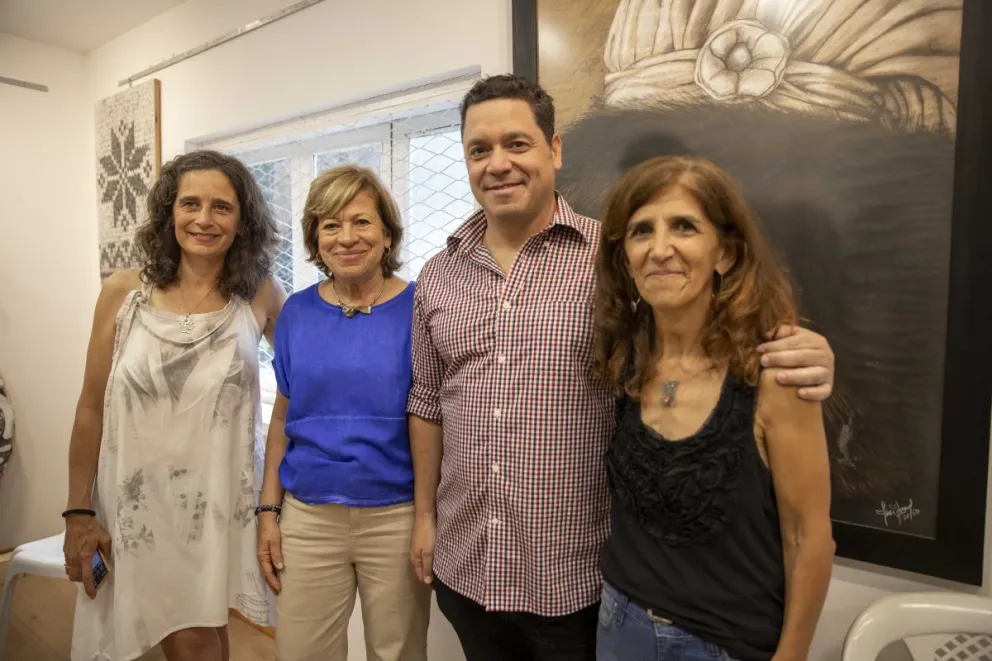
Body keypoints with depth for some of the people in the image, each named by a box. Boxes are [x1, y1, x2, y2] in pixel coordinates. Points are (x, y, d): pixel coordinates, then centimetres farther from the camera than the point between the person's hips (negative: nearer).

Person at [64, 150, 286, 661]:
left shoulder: (260, 297, -5)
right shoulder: (123, 293, -4)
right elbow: (91, 410, 1)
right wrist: (78, 512, 2)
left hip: (218, 502, 0)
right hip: (137, 502, 0)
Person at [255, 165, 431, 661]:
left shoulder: (418, 309, -8)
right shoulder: (297, 313, 2)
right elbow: (282, 419, 8)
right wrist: (268, 509, 5)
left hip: (397, 518, -2)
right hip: (308, 517, 3)